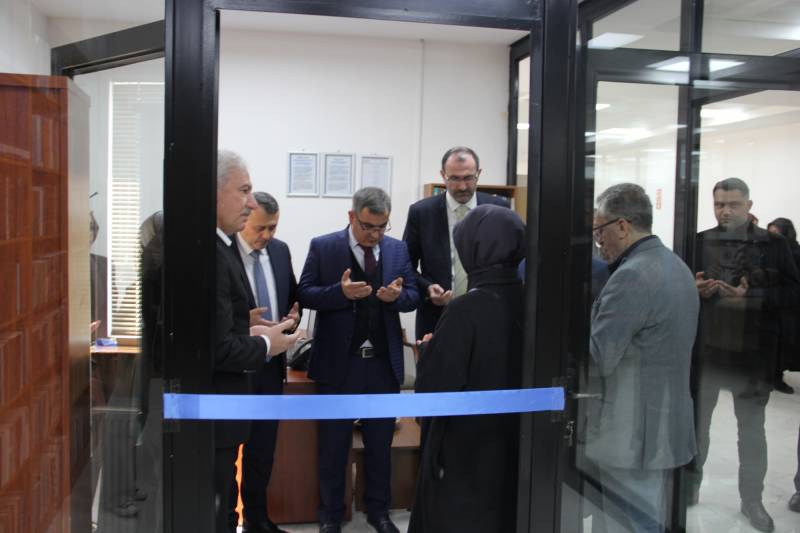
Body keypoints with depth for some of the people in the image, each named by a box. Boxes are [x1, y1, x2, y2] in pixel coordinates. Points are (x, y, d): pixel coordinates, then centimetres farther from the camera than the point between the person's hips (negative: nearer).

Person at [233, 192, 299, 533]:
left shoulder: (280, 250, 5)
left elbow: (292, 295, 16)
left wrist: (293, 314, -5)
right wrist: (244, 321, -25)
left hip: (270, 362, 6)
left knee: (263, 447, 16)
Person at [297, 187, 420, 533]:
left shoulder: (398, 249, 5)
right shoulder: (322, 247, -4)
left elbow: (413, 296, 5)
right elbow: (305, 294, -7)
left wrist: (397, 296, -18)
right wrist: (340, 292, -24)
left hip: (384, 363, 3)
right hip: (339, 362, -2)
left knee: (380, 442, 15)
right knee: (333, 443, 10)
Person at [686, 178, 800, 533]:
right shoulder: (699, 242, 2)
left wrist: (750, 297, -20)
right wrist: (694, 290, -15)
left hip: (752, 353, -1)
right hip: (704, 349, 1)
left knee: (752, 428, 13)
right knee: (695, 421, 13)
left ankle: (752, 500, 29)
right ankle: (690, 486, 32)